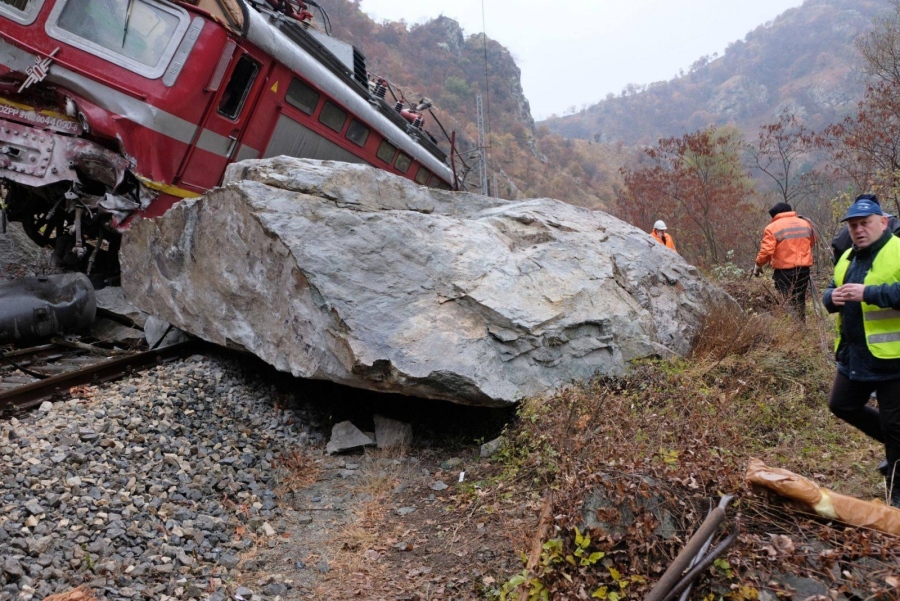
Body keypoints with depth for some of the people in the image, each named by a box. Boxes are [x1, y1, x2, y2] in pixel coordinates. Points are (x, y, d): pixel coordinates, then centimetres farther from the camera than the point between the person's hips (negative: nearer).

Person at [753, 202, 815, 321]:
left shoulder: (772, 227, -7)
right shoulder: (805, 223, 11)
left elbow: (766, 250, -15)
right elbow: (812, 242, 24)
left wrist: (759, 264, -1)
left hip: (784, 270, -5)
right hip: (804, 269, 5)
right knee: (800, 300, 17)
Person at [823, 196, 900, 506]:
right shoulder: (847, 258, 11)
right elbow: (830, 292, 17)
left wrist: (868, 293, -31)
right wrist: (832, 297, -5)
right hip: (854, 354, 8)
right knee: (842, 405, 18)